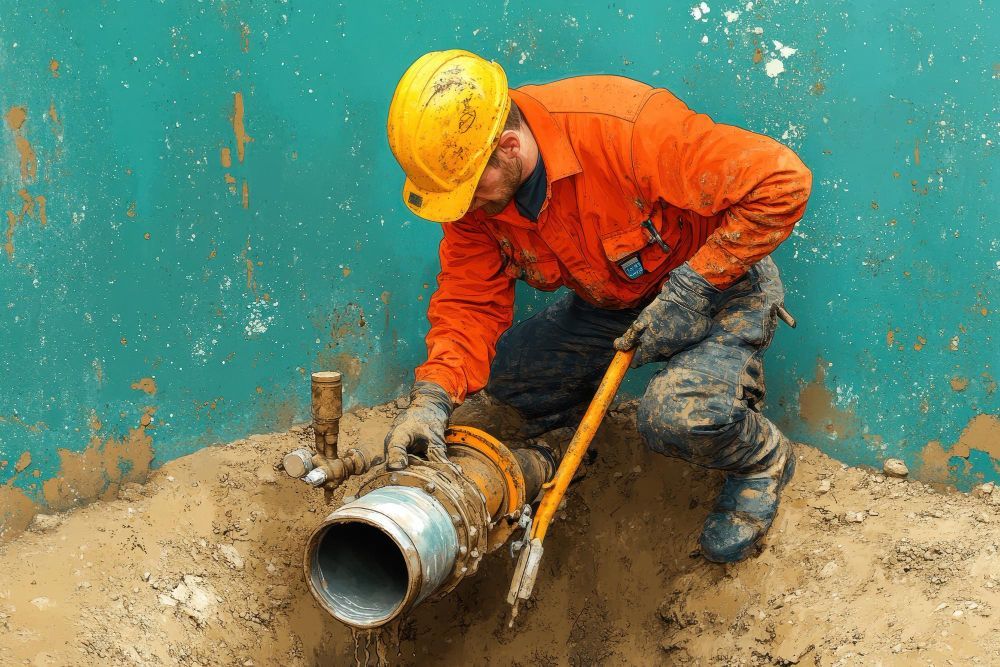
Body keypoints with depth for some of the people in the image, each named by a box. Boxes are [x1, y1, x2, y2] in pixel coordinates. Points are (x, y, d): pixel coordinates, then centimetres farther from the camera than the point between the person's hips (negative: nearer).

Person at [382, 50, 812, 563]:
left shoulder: (622, 130, -36)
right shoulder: (470, 181, -15)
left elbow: (781, 180, -33)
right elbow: (470, 303, -11)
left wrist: (693, 288, -30)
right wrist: (432, 397, -29)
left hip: (719, 289, -6)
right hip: (610, 303, 6)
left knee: (678, 416, -32)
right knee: (480, 384, -5)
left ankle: (763, 459, 2)